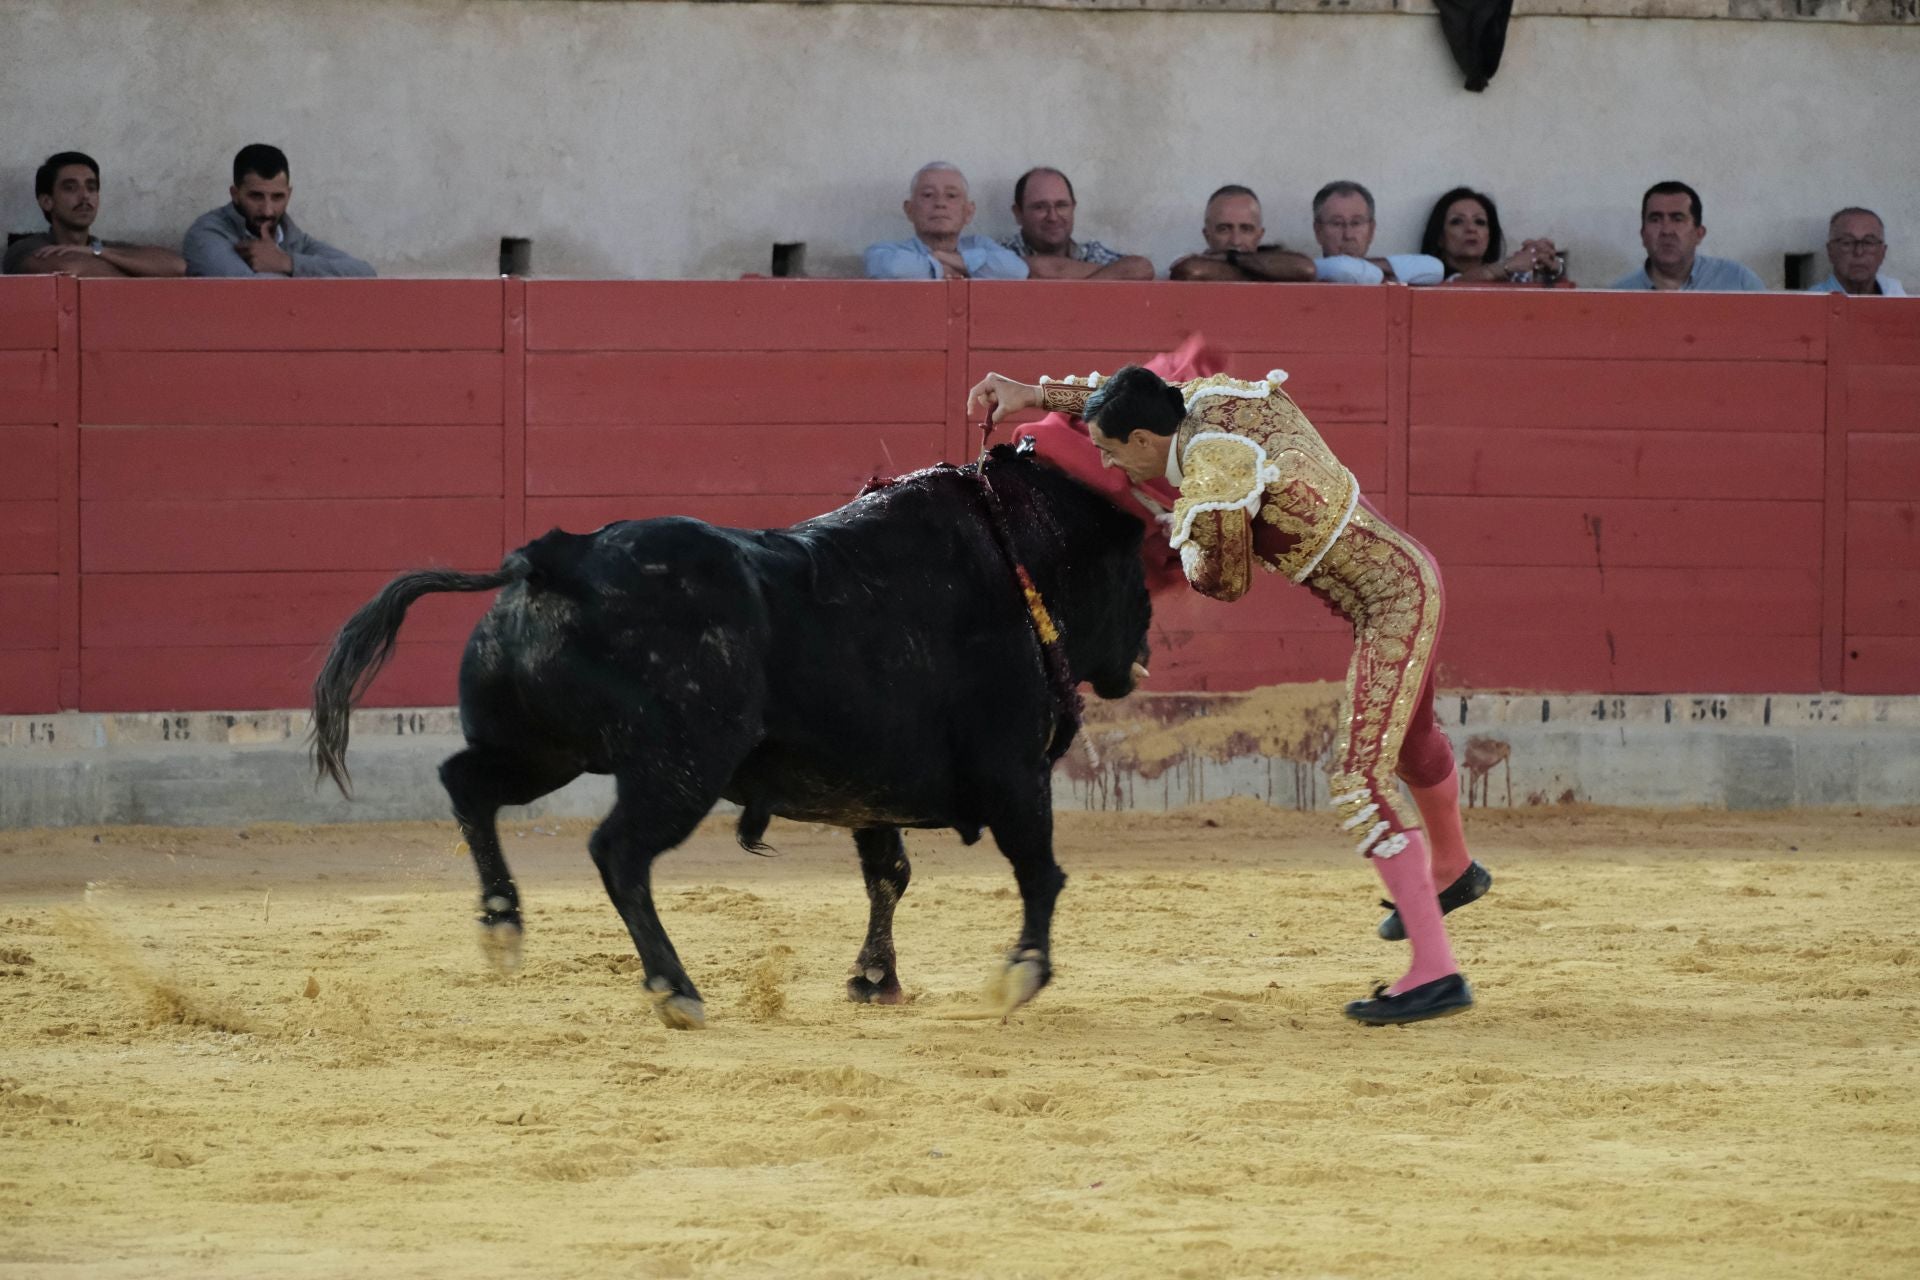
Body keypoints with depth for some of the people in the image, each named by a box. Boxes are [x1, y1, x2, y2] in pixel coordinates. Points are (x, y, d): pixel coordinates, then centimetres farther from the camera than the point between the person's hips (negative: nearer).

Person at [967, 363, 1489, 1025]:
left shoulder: (1211, 498, -26)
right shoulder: (1218, 395, -3)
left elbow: (1224, 582, -8)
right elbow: (1138, 396, 18)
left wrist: (1177, 537, 12)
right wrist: (1035, 394, 15)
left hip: (1389, 607, -10)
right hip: (1410, 573, 10)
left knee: (1360, 779, -15)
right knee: (1410, 738, 33)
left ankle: (1435, 971, -18)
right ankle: (1453, 871, 61)